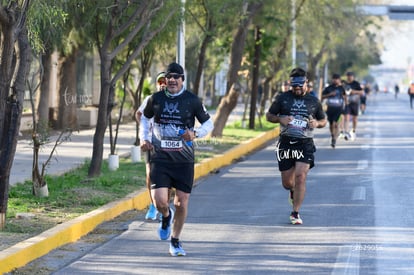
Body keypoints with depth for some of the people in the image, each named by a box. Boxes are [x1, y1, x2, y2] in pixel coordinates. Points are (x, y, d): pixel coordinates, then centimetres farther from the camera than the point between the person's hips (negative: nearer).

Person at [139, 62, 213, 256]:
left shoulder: (192, 100, -2)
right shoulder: (156, 99, 2)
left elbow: (208, 123, 7)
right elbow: (145, 118, 20)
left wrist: (195, 134, -13)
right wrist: (144, 138, 5)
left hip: (184, 160, 0)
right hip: (160, 158, 0)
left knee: (182, 203, 1)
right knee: (160, 202, -13)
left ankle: (175, 241, 22)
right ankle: (166, 216, 25)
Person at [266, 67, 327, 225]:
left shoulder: (313, 101, 8)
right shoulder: (283, 98, 6)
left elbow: (323, 121, 18)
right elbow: (269, 116, 9)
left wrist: (317, 123, -5)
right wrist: (280, 119, -11)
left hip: (305, 143, -1)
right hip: (286, 142, 1)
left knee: (300, 177, -16)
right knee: (286, 182, 6)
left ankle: (295, 212, -7)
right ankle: (293, 191, 44)